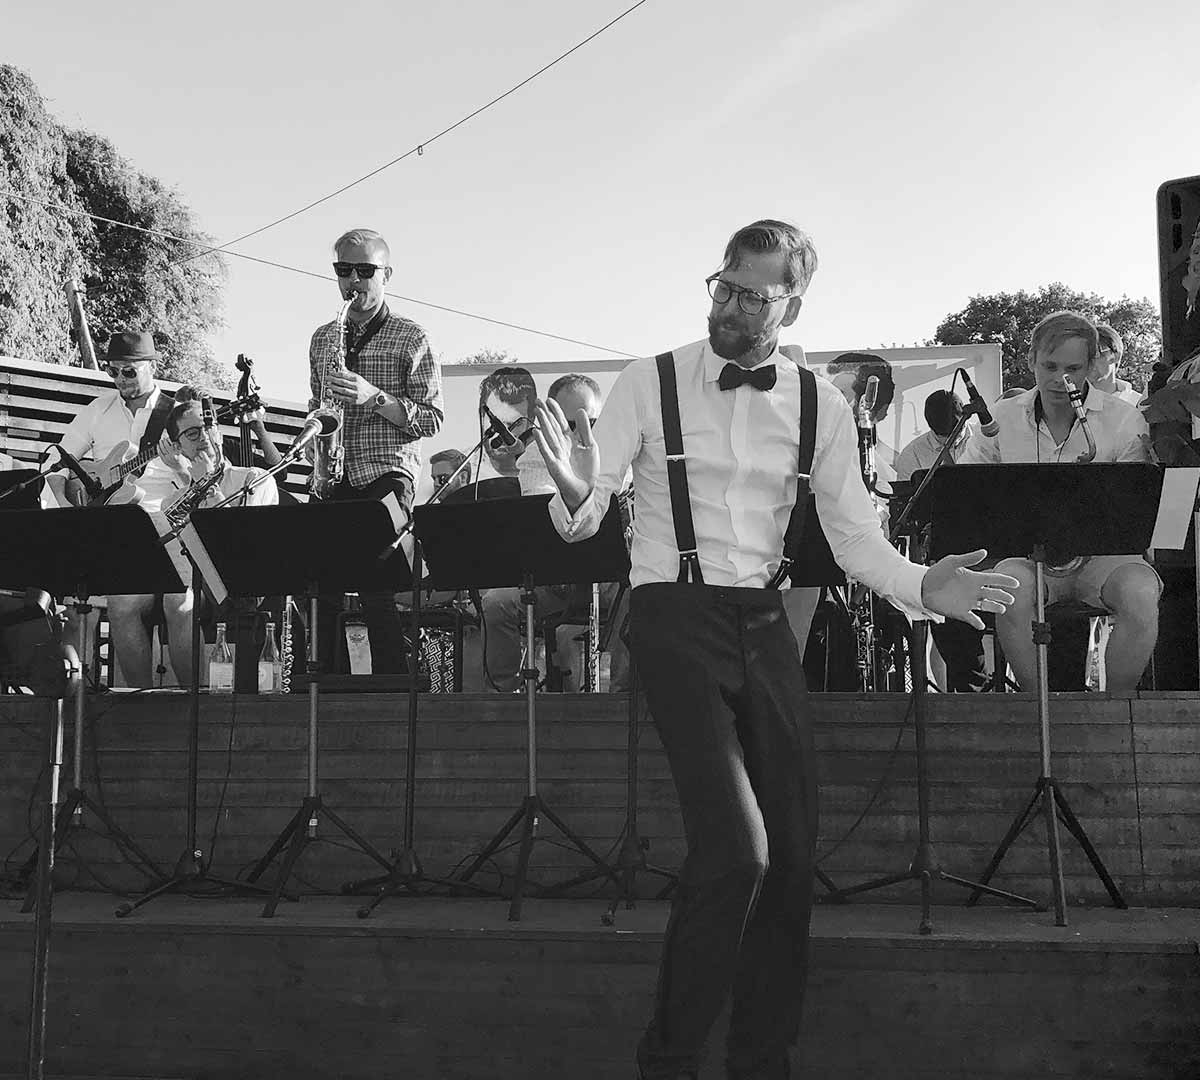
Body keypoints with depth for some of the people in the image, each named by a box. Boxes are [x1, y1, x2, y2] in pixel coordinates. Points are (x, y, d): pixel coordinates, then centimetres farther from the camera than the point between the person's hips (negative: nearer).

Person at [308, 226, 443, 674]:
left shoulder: (411, 339, 3)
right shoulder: (323, 338, 18)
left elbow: (431, 420, -2)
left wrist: (375, 397, -16)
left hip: (386, 473, -5)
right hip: (332, 475, 5)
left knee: (379, 594, -15)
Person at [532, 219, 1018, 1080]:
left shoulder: (820, 406, 6)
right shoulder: (650, 384, -2)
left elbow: (857, 537, 6)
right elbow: (583, 522, -3)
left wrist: (924, 588, -13)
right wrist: (578, 496, -27)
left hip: (764, 621, 5)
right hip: (675, 617, -4)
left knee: (792, 854, 7)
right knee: (736, 849, -16)